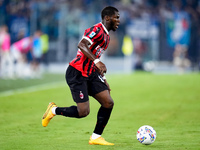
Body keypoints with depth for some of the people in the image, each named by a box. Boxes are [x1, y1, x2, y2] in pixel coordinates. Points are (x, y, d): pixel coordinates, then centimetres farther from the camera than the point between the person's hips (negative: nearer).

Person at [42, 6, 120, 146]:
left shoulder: (106, 36, 17)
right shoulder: (97, 30, -15)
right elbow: (82, 45, -32)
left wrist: (103, 79, 23)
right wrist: (97, 61, -43)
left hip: (90, 74, 10)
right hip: (77, 74, -10)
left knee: (108, 103, -2)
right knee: (83, 112, -12)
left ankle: (96, 137, 6)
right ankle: (54, 110, 13)